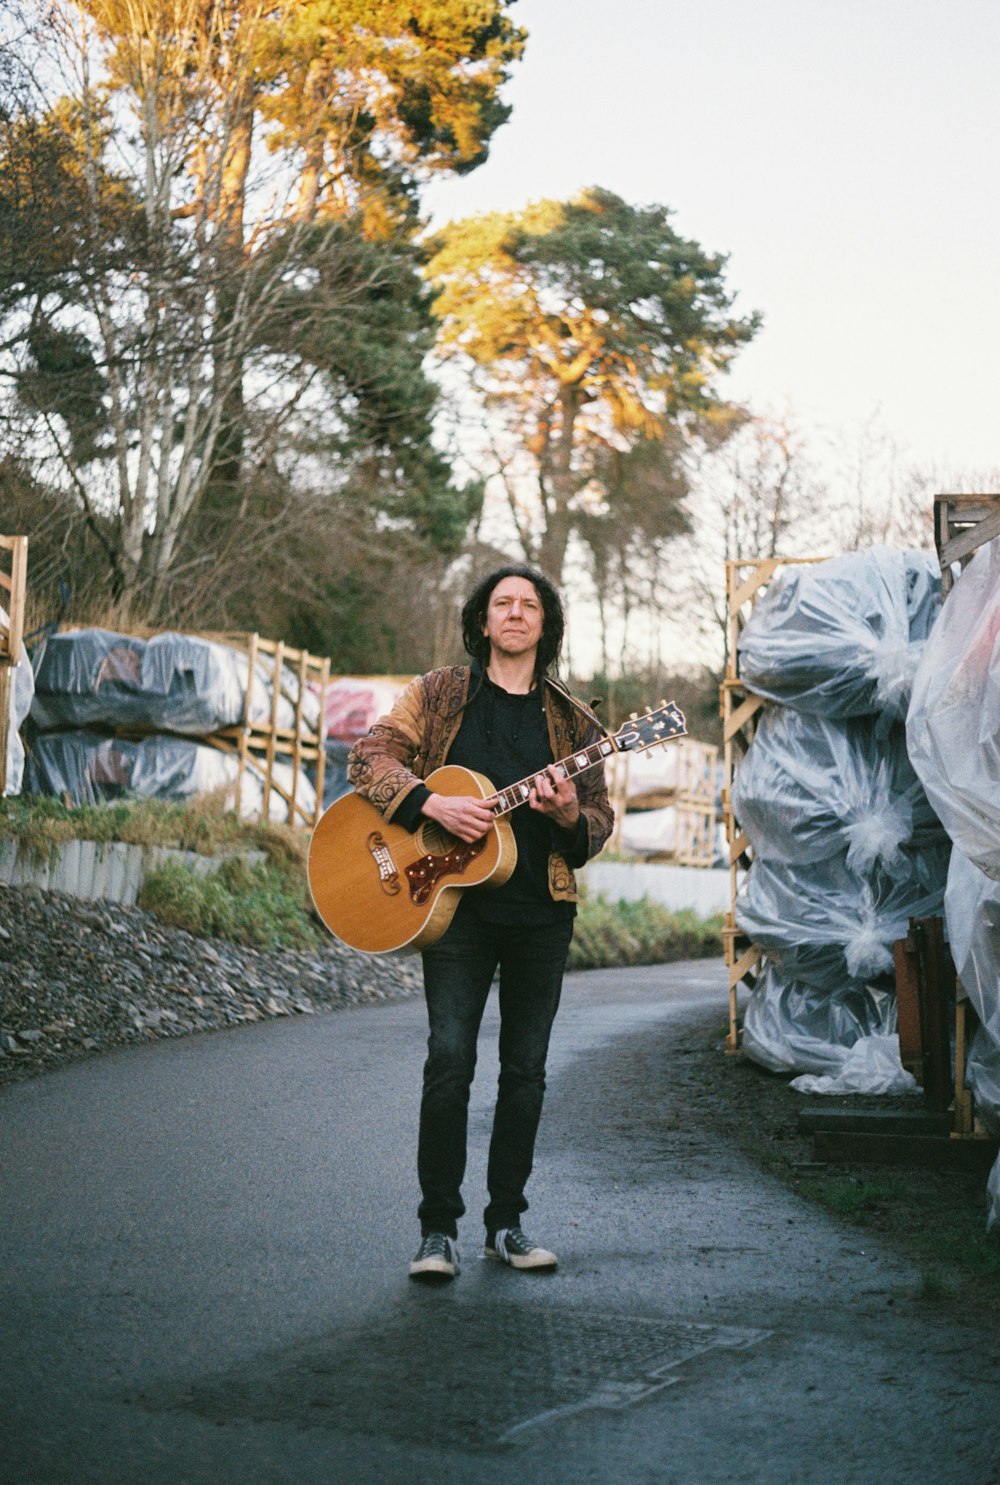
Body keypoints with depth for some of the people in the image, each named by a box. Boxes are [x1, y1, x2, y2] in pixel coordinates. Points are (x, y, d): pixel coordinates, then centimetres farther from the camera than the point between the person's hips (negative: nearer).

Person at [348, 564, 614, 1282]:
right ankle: (438, 1229, -2)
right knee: (450, 1055, -10)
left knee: (526, 1067, 6)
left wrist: (570, 814, -12)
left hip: (543, 909, 3)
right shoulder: (440, 694, 7)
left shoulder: (571, 720, 11)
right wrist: (434, 803, -17)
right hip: (457, 902, -2)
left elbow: (602, 820, 11)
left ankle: (507, 1220, 17)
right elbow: (370, 756, -1)